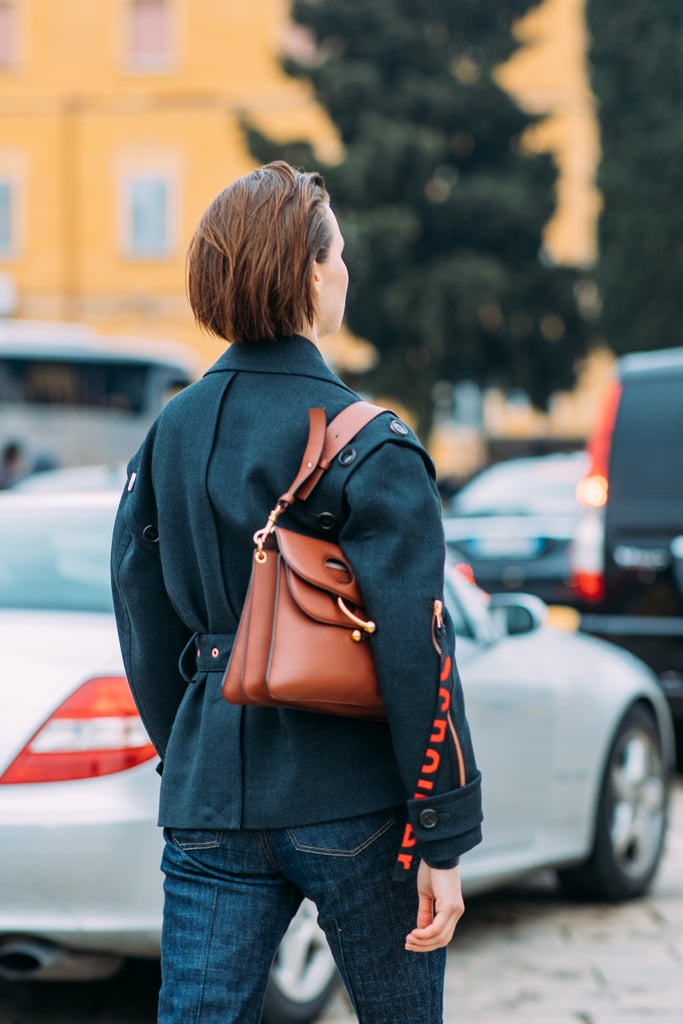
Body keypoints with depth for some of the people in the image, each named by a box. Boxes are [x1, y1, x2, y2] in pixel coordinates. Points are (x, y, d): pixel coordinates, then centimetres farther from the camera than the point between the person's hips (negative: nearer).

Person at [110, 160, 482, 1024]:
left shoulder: (171, 432, 5)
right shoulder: (367, 445, -12)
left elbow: (146, 625, 11)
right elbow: (415, 654, -15)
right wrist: (444, 841, -10)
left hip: (212, 803, 4)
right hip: (353, 804, -4)